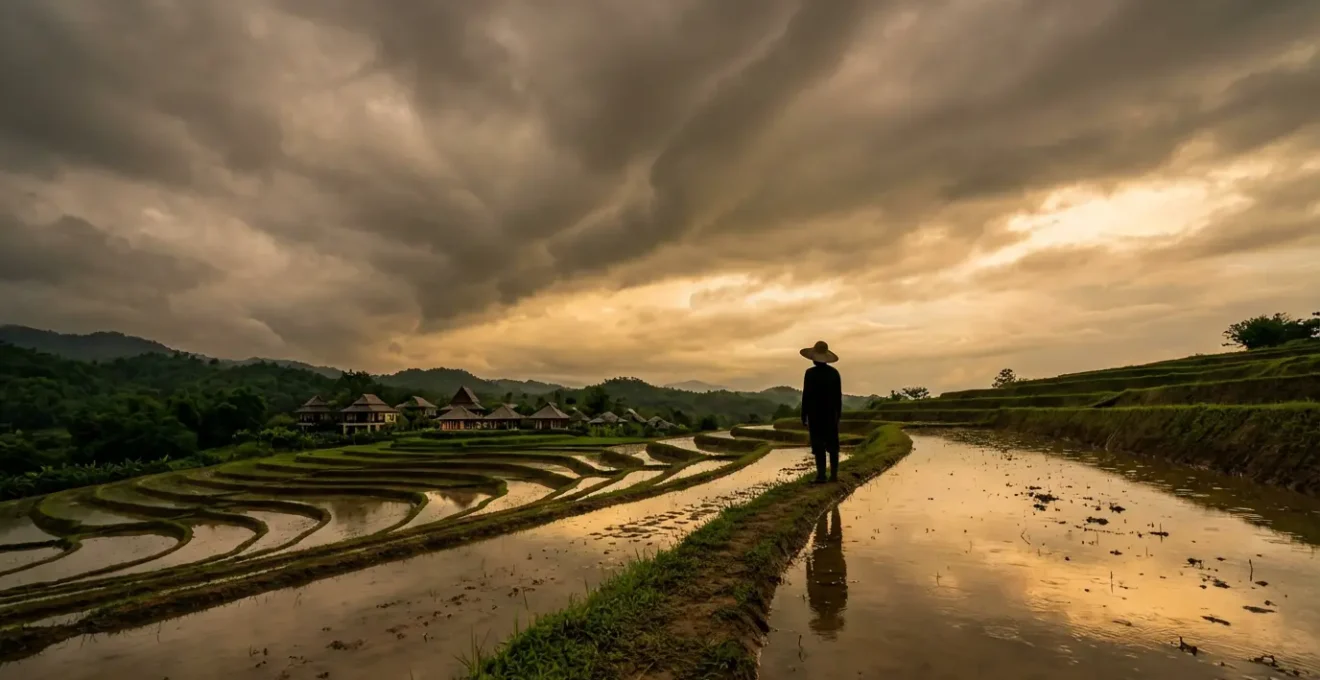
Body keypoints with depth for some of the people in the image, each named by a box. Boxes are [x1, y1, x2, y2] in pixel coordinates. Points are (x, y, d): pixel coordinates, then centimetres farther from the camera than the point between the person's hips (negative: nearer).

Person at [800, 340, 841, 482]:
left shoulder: (810, 373, -12)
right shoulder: (834, 372, 2)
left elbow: (806, 395, -11)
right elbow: (838, 395, 7)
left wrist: (804, 416, -4)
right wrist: (838, 414, 16)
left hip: (815, 413, -4)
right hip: (831, 413, 4)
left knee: (819, 446, 0)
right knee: (832, 445, 10)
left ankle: (821, 475, -1)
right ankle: (834, 474, 12)